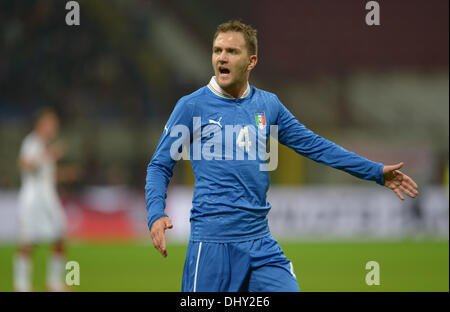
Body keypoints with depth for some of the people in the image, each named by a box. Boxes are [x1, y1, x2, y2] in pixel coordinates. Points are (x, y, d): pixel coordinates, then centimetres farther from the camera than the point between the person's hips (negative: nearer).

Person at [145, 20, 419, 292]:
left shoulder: (268, 104, 10)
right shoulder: (191, 106, -1)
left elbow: (314, 145, 17)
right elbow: (160, 166, 2)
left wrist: (376, 171, 16)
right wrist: (156, 215, -17)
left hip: (260, 240, 4)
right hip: (212, 242, -4)